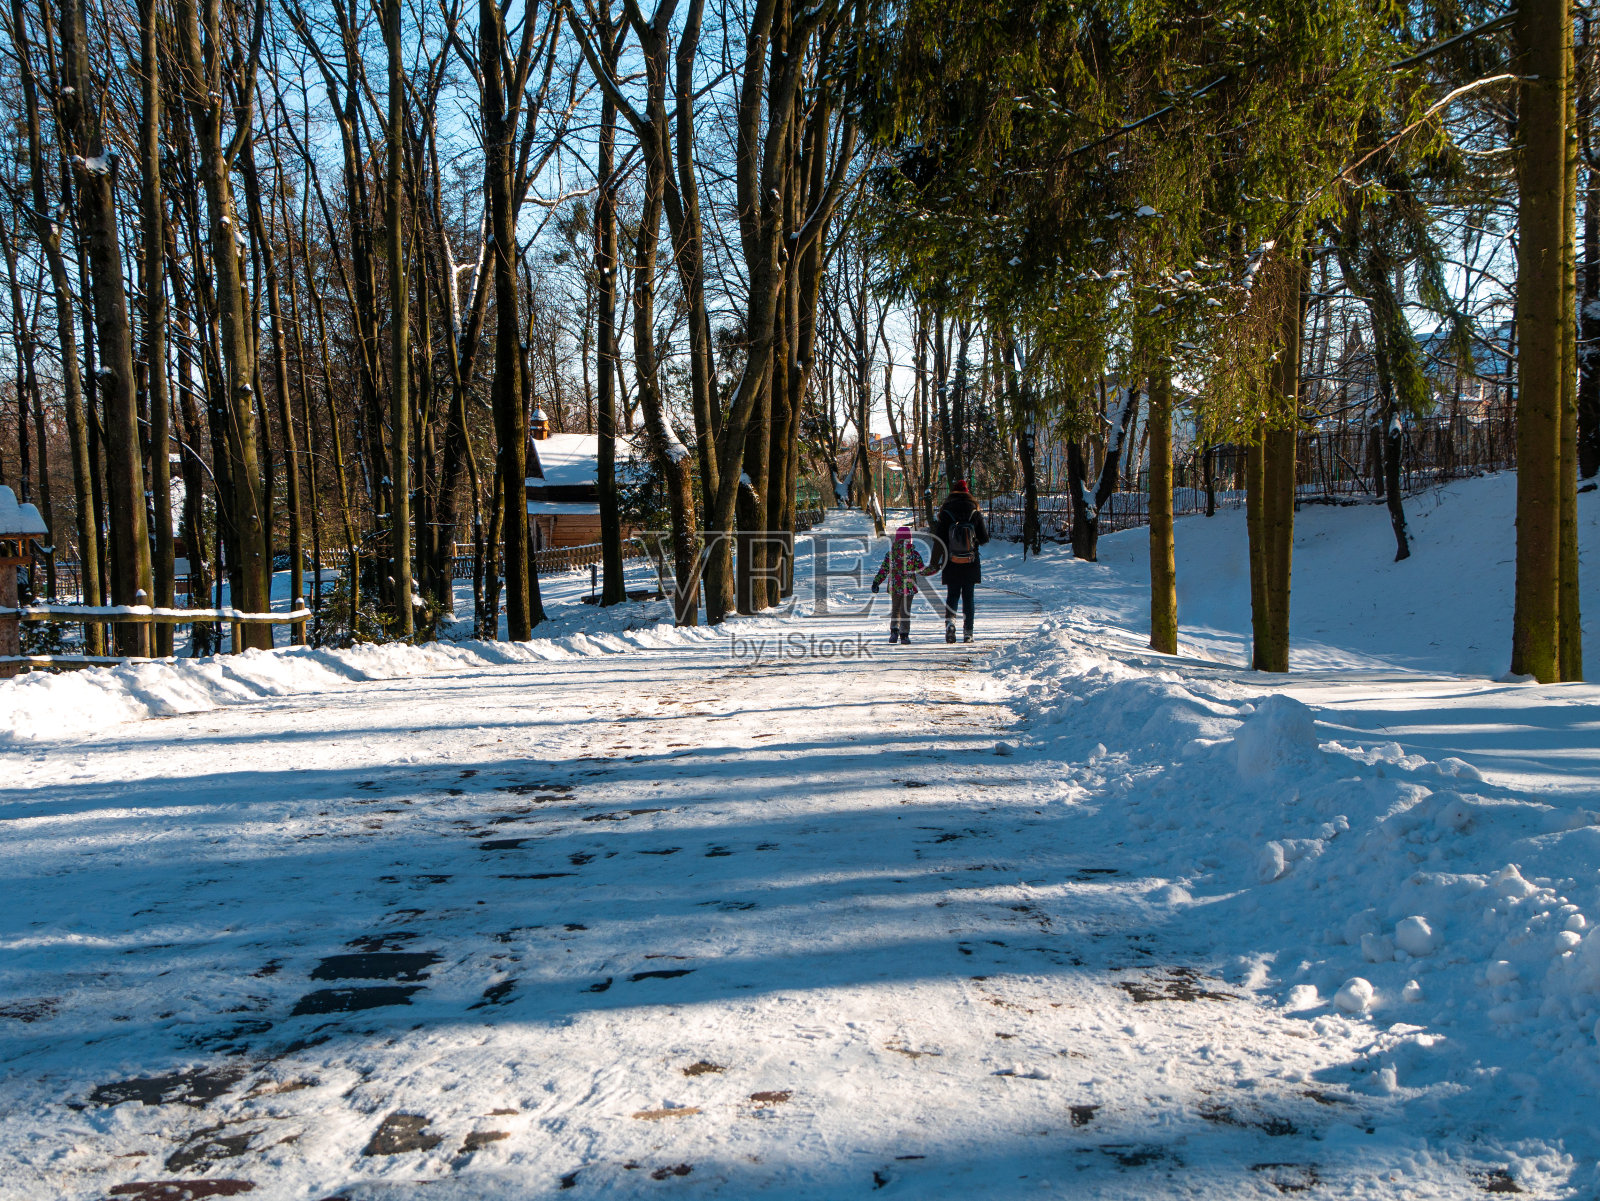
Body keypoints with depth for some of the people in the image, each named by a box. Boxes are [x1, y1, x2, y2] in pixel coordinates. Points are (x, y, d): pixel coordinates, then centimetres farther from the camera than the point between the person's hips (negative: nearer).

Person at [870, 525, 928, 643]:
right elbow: (921, 570, -2)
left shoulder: (891, 553, -3)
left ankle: (894, 630, 6)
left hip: (894, 586, 2)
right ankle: (904, 634, 2)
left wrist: (876, 582, 2)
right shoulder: (914, 553, -6)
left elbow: (884, 570, -4)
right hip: (908, 586, -2)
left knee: (894, 609, 17)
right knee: (905, 610, 4)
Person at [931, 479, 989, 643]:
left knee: (952, 595, 11)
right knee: (968, 597, 10)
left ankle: (950, 620, -16)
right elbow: (984, 538, 0)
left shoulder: (945, 513, -8)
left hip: (951, 564, -1)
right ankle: (968, 632, 9)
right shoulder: (975, 513, -5)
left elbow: (938, 541, -8)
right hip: (971, 564, 1)